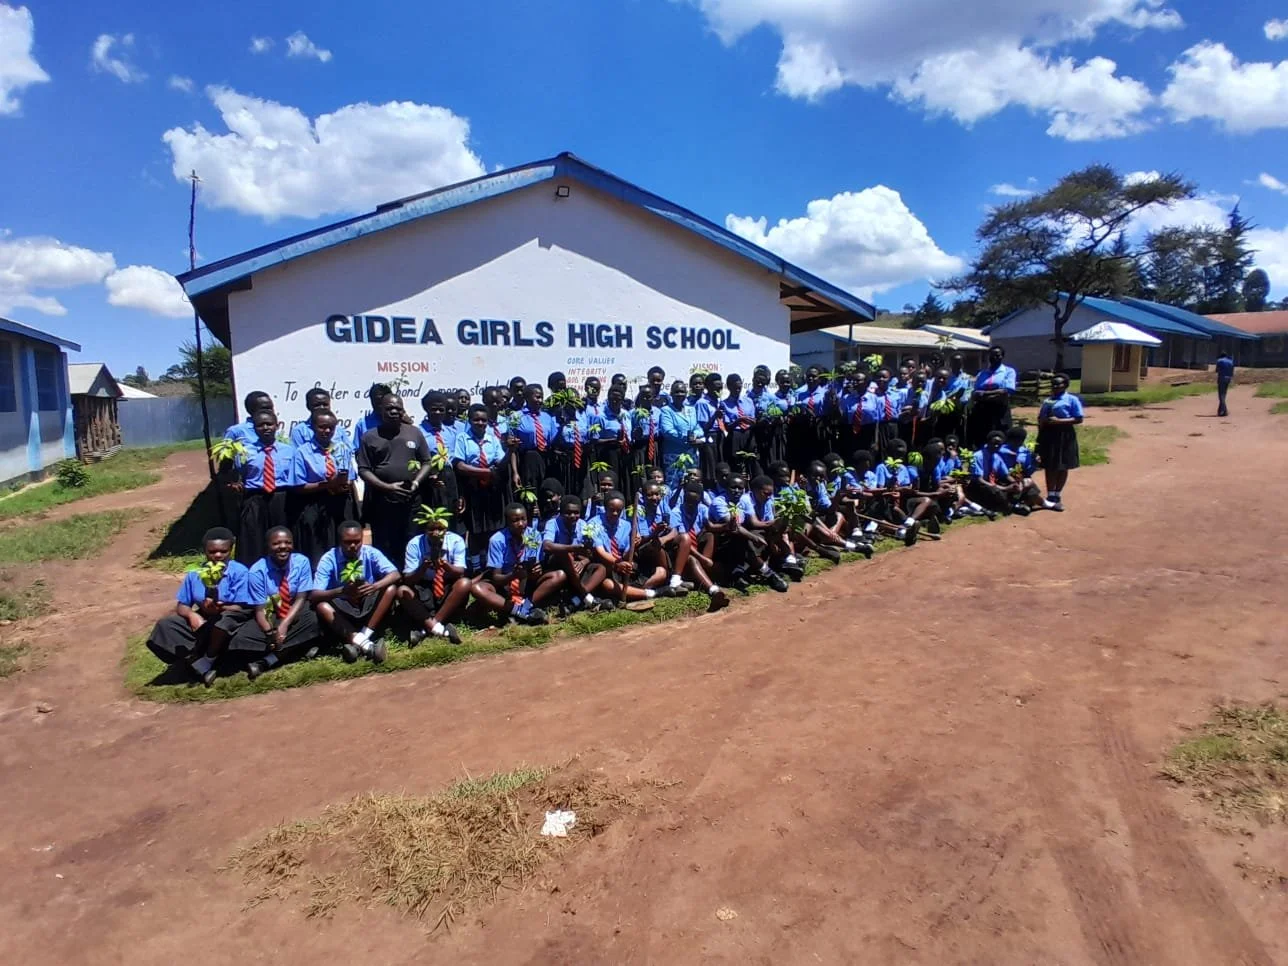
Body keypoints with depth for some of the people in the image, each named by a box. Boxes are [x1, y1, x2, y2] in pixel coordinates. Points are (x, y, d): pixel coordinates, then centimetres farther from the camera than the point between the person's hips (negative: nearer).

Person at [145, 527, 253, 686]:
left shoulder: (239, 572, -13)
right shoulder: (194, 574, 1)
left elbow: (241, 608, -16)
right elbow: (181, 606, 4)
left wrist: (219, 608, -34)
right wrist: (192, 614, -19)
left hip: (231, 623, -5)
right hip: (203, 622, 5)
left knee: (226, 619, -38)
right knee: (165, 625, -14)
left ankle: (207, 663, -14)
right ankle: (201, 668, -22)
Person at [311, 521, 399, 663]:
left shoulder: (371, 553, -10)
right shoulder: (329, 559, -13)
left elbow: (395, 575, -21)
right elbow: (314, 595, -22)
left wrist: (374, 587, -41)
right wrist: (341, 591, -41)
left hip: (368, 607, 1)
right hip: (343, 611, -1)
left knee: (391, 588, -24)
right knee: (321, 606, -31)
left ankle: (363, 638, -31)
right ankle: (366, 645, -43)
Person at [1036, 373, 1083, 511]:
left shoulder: (1072, 399, -4)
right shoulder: (1047, 401, 14)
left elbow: (1078, 419, -11)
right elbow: (1040, 418, 18)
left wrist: (1059, 421, -20)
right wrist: (1041, 424, -5)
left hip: (1064, 436, -5)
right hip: (1047, 435, 5)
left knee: (1062, 467, 5)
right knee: (1049, 467, 8)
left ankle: (1057, 496, 15)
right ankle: (1050, 496, 16)